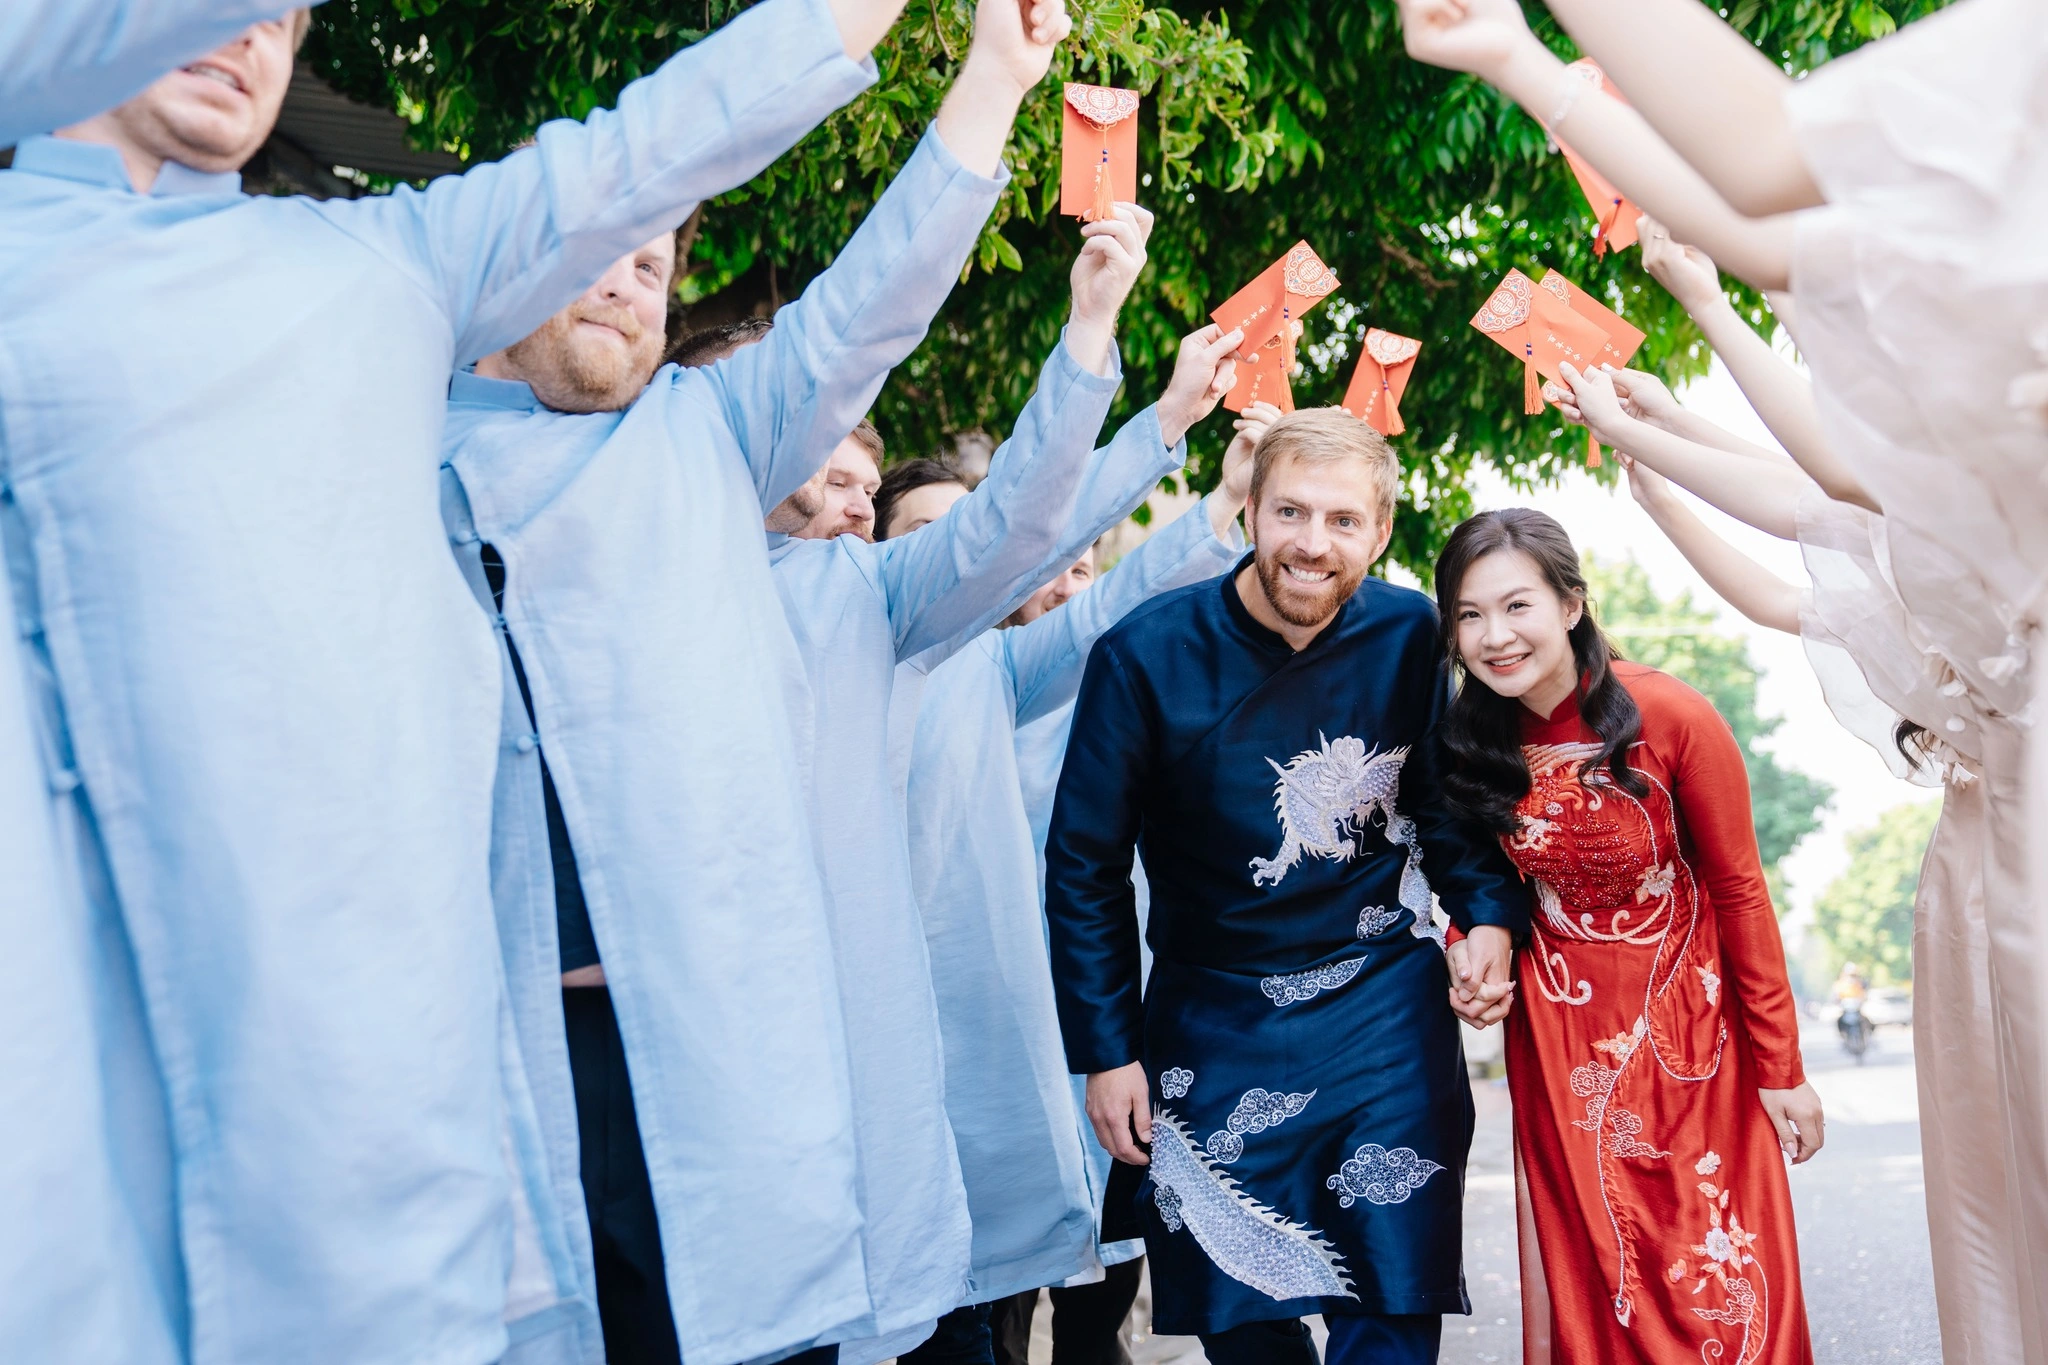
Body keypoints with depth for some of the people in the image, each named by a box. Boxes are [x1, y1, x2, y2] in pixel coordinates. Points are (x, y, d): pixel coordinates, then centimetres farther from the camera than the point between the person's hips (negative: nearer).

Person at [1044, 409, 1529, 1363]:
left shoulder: (1414, 638, -7)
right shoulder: (1147, 656, -12)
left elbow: (1450, 799, 8)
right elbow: (1084, 866, -4)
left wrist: (1489, 914, -11)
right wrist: (1106, 1051, -5)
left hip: (1384, 1010, 1)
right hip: (1212, 1028, 0)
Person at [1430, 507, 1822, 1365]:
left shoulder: (1672, 718, -17)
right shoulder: (1471, 742, -6)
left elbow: (1740, 892, -10)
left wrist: (1781, 1068, -6)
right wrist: (1471, 947, -14)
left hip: (1690, 1031, -3)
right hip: (1559, 1040, 3)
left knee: (1720, 1282, 3)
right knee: (1587, 1280, 10)